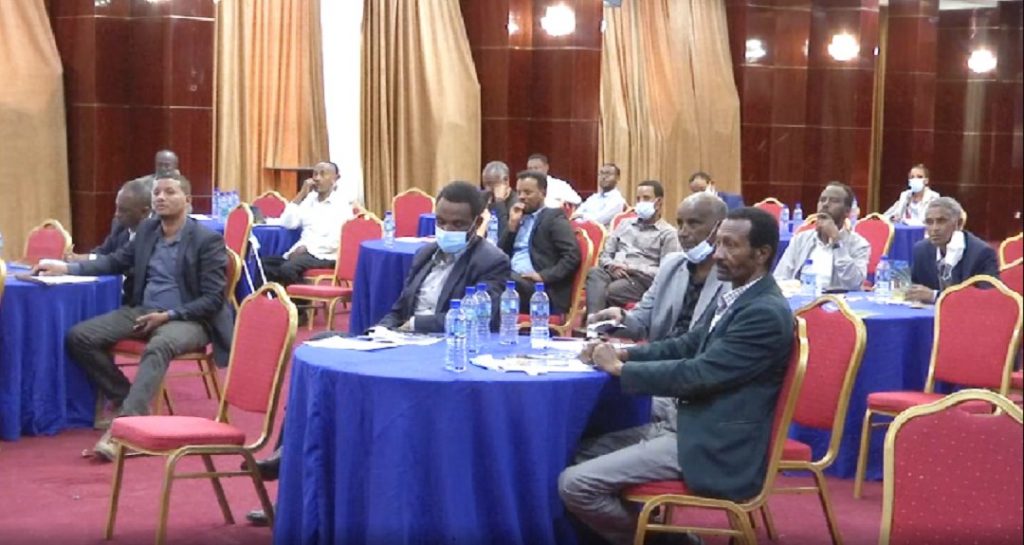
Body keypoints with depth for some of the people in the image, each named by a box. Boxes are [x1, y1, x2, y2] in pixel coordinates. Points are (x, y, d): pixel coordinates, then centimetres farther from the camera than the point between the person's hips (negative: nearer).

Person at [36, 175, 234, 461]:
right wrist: (67, 268, 7)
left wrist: (169, 316, -21)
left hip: (187, 319, -7)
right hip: (142, 311, 7)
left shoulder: (208, 240, -9)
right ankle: (128, 401, 0)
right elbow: (117, 261, 21)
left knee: (157, 348, -40)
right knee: (79, 337, -11)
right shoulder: (147, 230, 10)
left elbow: (213, 299, -11)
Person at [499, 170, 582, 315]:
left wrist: (544, 276, -17)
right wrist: (512, 225, 6)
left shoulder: (554, 218, 4)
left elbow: (572, 255, -8)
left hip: (539, 287, -6)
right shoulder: (517, 219, 24)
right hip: (511, 280, 6)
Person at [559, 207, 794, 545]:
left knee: (575, 484, -14)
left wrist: (619, 368, -13)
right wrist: (625, 353, 2)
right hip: (693, 425, 10)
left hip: (716, 448, -10)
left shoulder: (766, 312, -19)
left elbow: (698, 373, -23)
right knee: (584, 454, 11)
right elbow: (687, 345, 18)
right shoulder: (737, 297, 11)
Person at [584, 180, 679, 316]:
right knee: (595, 272, -32)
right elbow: (605, 254, 20)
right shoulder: (625, 224, 25)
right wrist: (612, 266, -4)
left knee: (610, 291, -36)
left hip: (641, 280, -4)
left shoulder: (668, 233, 8)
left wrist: (631, 268, -11)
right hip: (615, 273, 4)